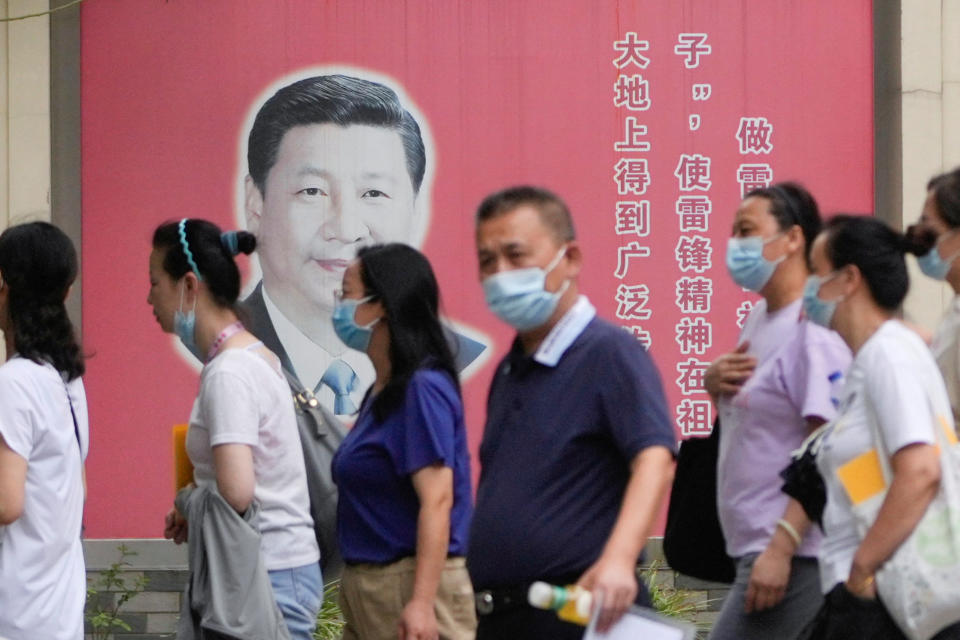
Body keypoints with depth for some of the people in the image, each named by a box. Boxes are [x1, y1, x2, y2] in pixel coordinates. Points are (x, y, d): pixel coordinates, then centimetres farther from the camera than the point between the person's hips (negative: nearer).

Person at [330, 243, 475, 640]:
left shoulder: (423, 388, -13)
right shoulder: (381, 392, 14)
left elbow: (437, 501, -20)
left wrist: (421, 602, -25)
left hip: (409, 582, -10)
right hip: (365, 585, 10)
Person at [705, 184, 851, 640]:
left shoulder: (815, 329, -14)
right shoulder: (759, 316, 15)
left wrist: (781, 548, -24)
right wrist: (714, 383, 5)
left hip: (793, 555, -9)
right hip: (753, 547, 9)